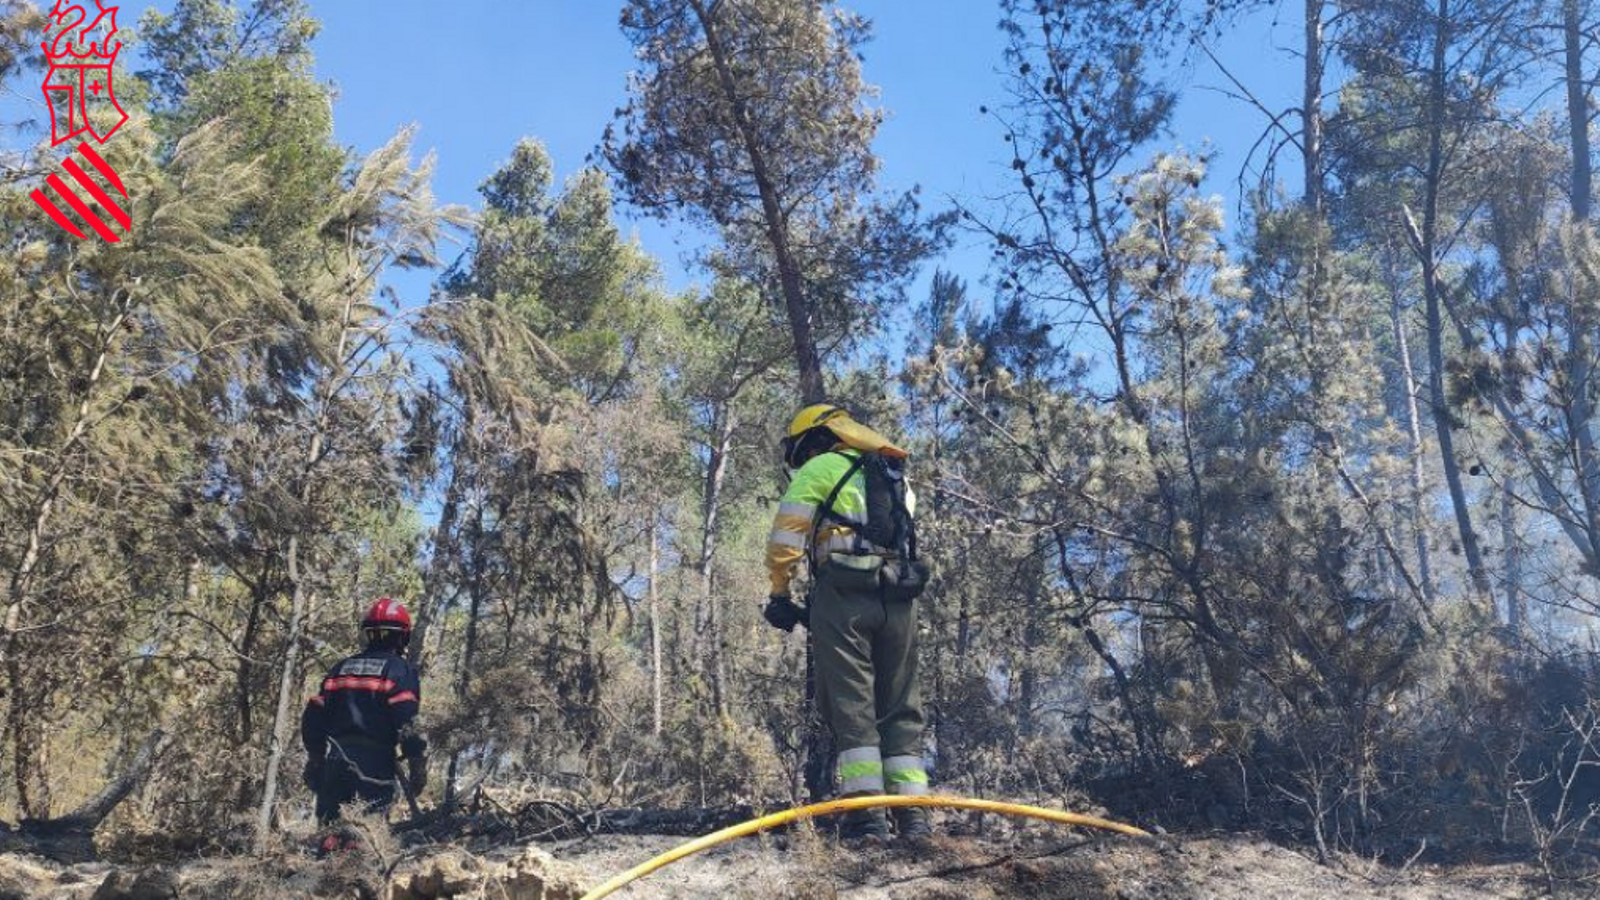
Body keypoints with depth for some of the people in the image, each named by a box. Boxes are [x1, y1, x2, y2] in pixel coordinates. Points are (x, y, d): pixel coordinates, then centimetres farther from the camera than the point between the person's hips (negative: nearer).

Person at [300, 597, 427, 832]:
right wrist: (418, 765, -8)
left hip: (335, 760, 5)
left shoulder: (341, 668, 16)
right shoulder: (399, 669, -2)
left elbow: (313, 718, 14)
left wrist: (314, 759, 23)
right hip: (375, 765, -5)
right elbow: (407, 723, -13)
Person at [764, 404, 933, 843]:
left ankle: (866, 813, -14)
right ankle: (913, 816, 0)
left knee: (849, 701, -6)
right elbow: (899, 540, 20)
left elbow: (784, 540, 1)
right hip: (900, 596, 6)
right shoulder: (896, 478, 29)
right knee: (900, 706, 7)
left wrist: (780, 595, 13)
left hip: (844, 589, -5)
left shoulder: (819, 468, 9)